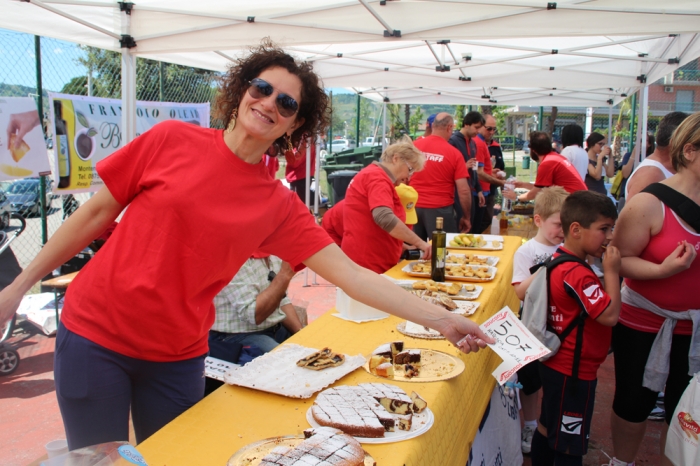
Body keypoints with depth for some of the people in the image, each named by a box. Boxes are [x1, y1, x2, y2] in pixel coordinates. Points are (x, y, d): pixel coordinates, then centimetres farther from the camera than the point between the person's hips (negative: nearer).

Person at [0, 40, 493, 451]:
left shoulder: (280, 206, -4)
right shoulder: (173, 141, -8)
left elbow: (348, 273, -8)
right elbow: (97, 214, -1)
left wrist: (440, 318, -14)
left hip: (178, 357, 2)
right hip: (95, 335, -1)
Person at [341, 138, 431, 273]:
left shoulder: (373, 175, 20)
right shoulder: (378, 178, -13)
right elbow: (384, 218, -29)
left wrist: (401, 246, 17)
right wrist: (419, 242, -23)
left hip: (370, 261, 10)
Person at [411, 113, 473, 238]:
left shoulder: (414, 146, 1)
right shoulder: (454, 153, -7)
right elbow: (463, 190, -8)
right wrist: (467, 217, 3)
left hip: (414, 207, 4)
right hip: (440, 209, -3)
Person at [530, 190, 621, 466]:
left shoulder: (559, 261, 5)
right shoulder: (577, 274, -26)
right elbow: (610, 315, -25)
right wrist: (611, 272, -18)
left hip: (557, 366, 10)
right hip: (574, 373, -10)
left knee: (548, 428, 23)